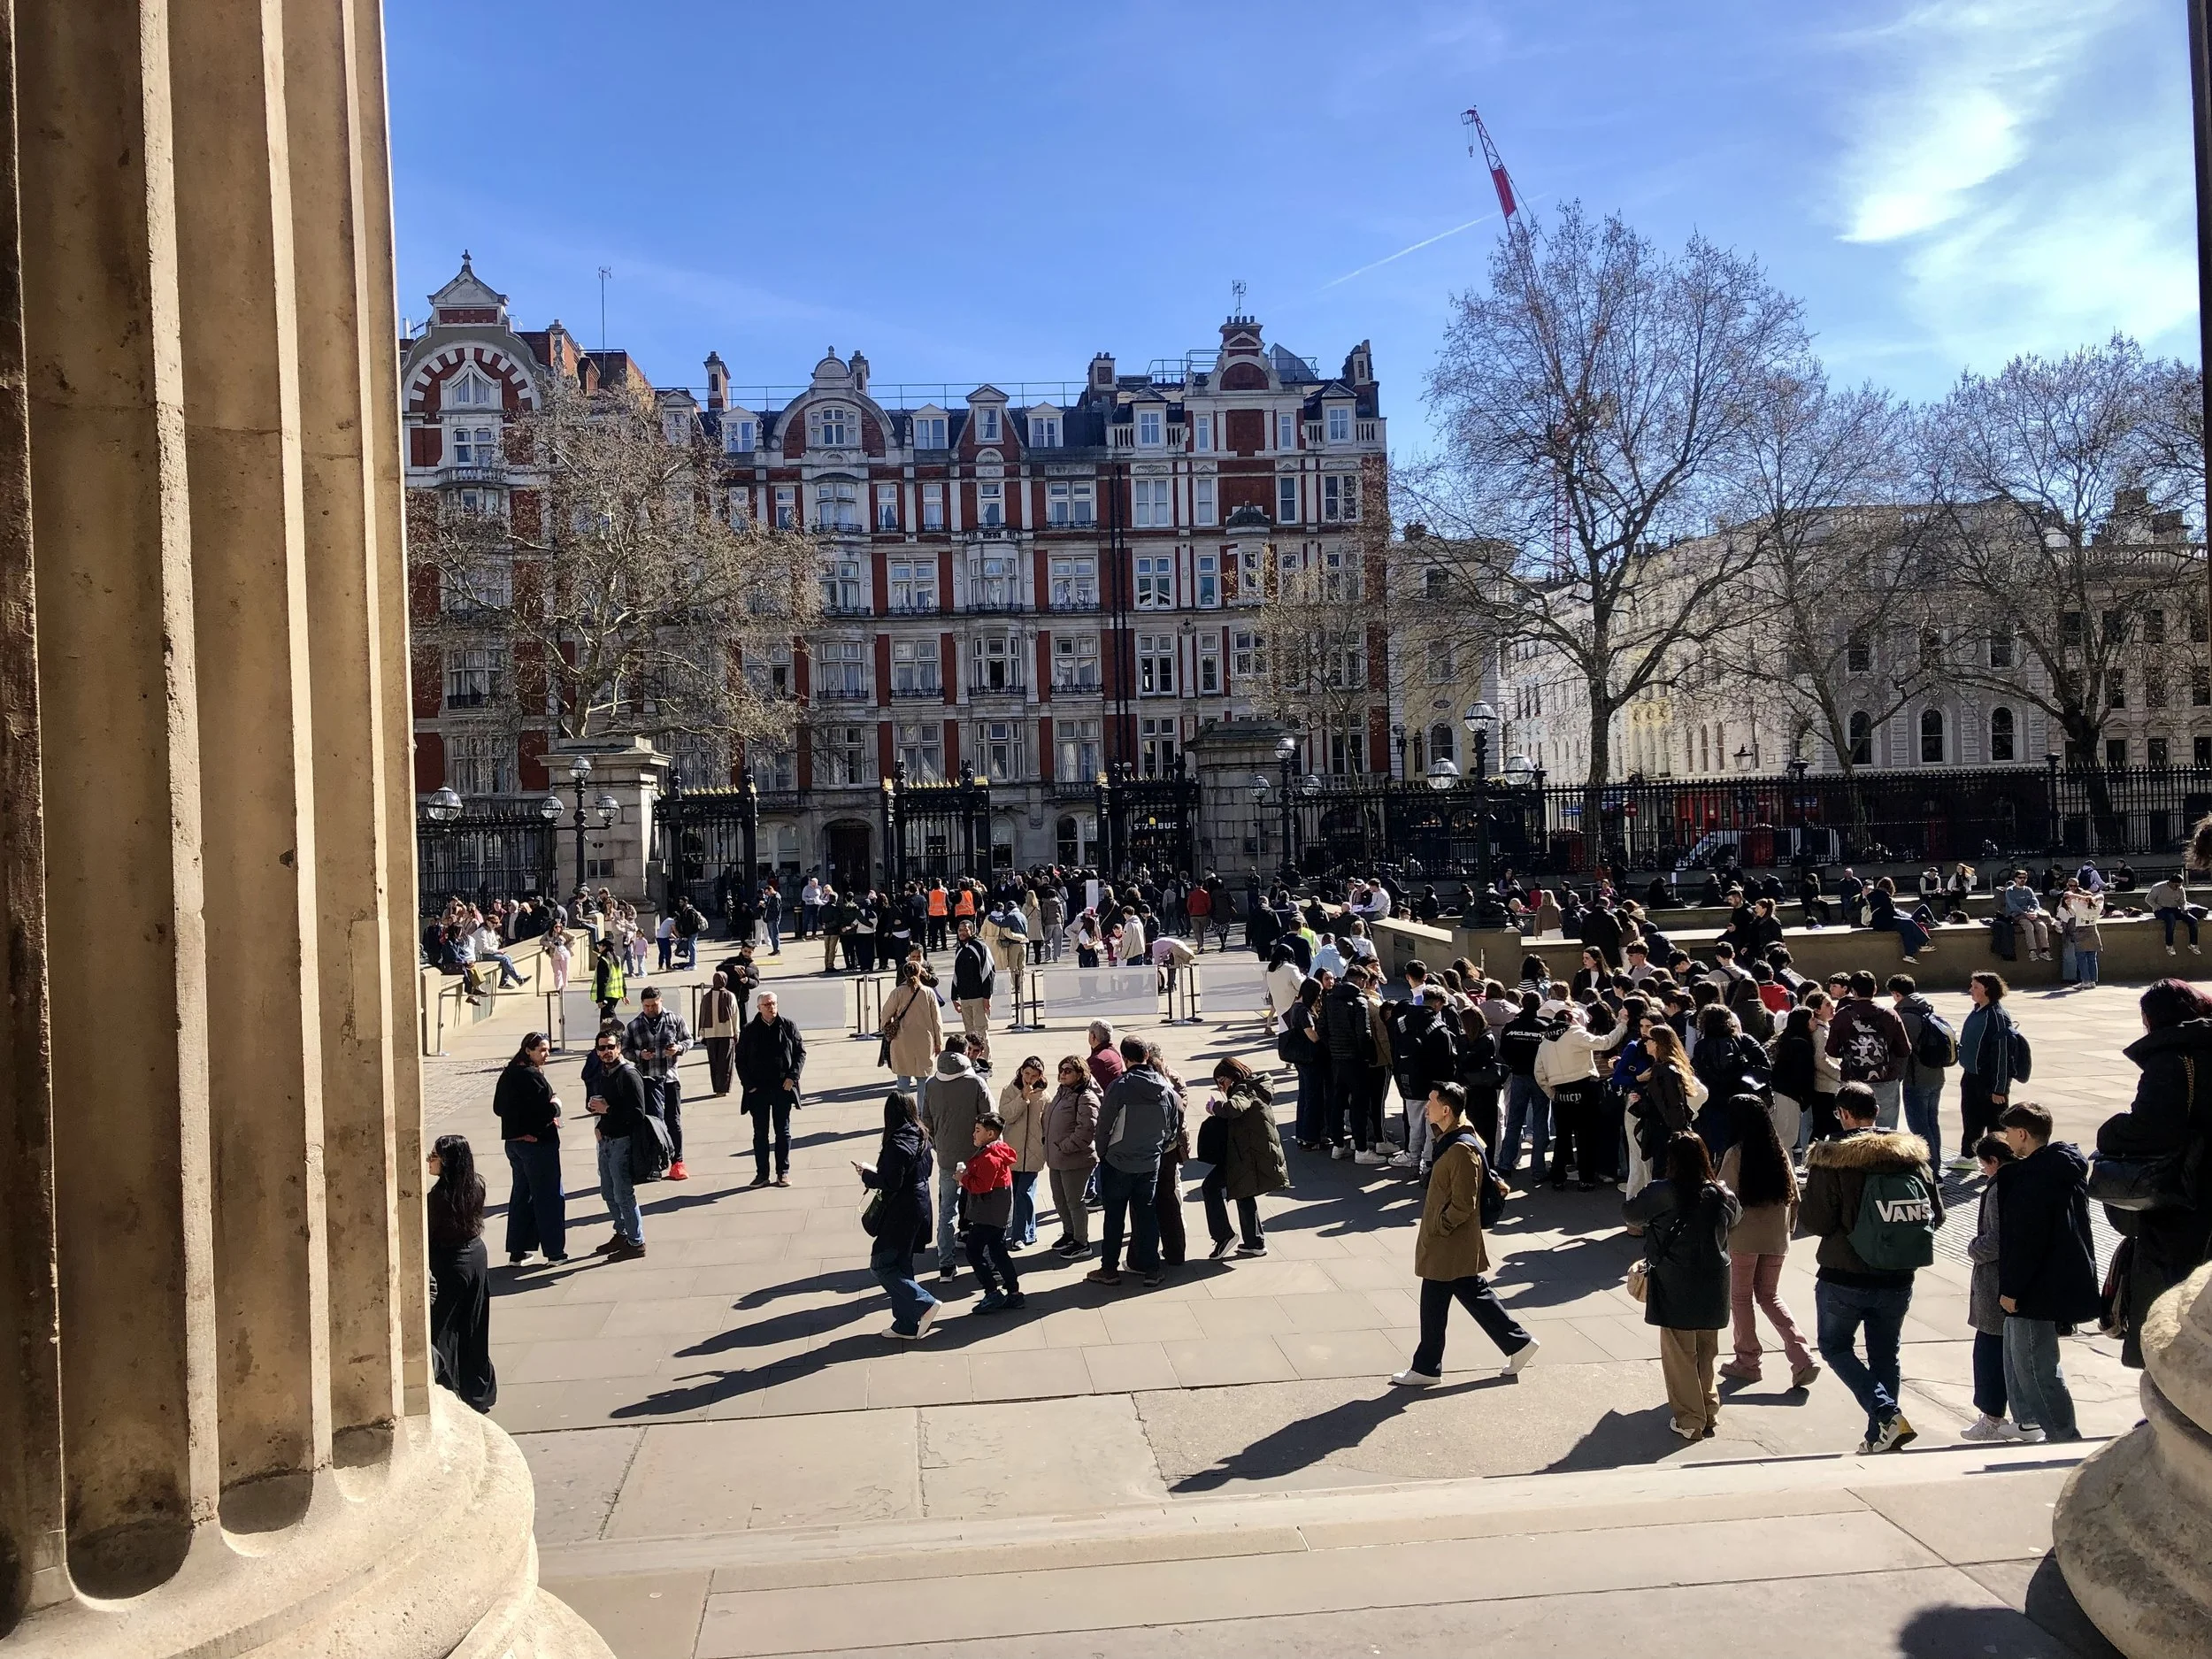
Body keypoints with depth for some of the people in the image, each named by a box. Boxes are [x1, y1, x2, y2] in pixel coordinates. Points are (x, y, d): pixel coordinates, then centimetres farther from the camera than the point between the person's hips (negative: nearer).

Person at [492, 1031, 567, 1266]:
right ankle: (554, 1251, 10)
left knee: (521, 1194, 16)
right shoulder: (532, 1076, -20)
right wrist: (556, 1104, -4)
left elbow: (498, 1107, 14)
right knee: (549, 1197, 3)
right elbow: (547, 1111, -24)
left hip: (513, 1141, 8)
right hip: (537, 1143, -8)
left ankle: (516, 1251, 20)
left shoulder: (508, 1074, 7)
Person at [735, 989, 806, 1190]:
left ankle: (783, 1172, 16)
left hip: (782, 1088, 0)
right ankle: (762, 1173, 14)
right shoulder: (749, 1030, 0)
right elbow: (740, 1059, 3)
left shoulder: (788, 1027, 0)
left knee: (783, 1131, 8)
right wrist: (748, 1084, -5)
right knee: (760, 1133, 7)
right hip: (758, 1090, 0)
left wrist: (792, 1076, -8)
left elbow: (800, 1051, 3)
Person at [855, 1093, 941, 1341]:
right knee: (900, 1266, 16)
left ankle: (924, 1305, -2)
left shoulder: (897, 1143, -22)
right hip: (919, 1208, 9)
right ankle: (906, 1325, 20)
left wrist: (866, 1175, -6)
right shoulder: (921, 1137, 5)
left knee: (881, 1266, 1)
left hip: (901, 1215, -9)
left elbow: (891, 1183, -23)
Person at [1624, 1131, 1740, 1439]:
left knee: (1680, 1354, 6)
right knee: (1707, 1352, 17)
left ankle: (1690, 1420, 9)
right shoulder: (1723, 1195, -3)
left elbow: (1631, 1214, -4)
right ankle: (1710, 1412, 23)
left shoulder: (1662, 1193, -15)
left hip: (1675, 1288, -4)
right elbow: (1734, 1218, 17)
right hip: (1713, 1286, 4)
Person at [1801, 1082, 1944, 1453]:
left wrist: (1804, 1199, 5)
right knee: (1885, 1355, 18)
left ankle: (1886, 1413, -5)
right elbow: (1936, 1215, 5)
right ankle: (1880, 1437, 20)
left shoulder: (1831, 1160, -16)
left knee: (1835, 1346, 14)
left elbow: (1813, 1221, -16)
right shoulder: (1913, 1155, -1)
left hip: (1844, 1279, -4)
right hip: (1897, 1282, 5)